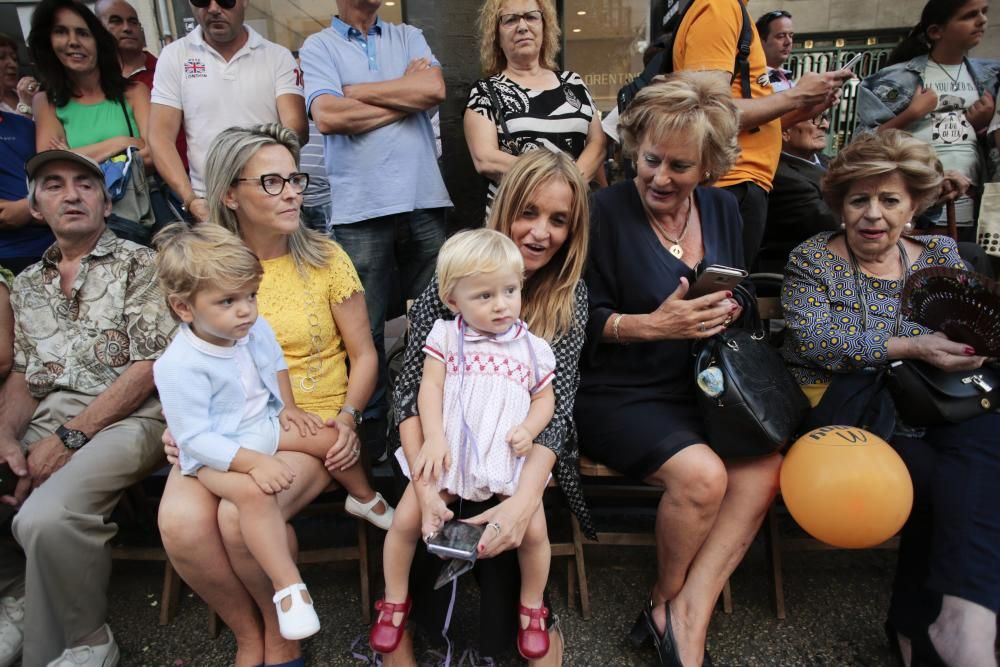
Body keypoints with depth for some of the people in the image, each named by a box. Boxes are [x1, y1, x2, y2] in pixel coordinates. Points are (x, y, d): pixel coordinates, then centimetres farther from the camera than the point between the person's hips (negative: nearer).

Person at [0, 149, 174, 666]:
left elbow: (149, 367, -8)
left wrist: (67, 439, -13)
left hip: (128, 416, -6)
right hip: (46, 418, 6)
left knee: (46, 517, -31)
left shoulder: (138, 265, 1)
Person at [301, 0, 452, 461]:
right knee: (363, 326, 3)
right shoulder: (317, 47, 9)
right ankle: (371, 422, 19)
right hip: (359, 209, -2)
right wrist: (406, 96, -2)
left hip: (424, 201, 3)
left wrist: (355, 90, -1)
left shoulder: (408, 37, 17)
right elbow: (328, 116, -10)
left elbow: (434, 89, -3)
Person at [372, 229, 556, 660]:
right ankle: (395, 603, 20)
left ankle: (531, 609, 18)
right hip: (449, 453, 0)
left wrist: (529, 429, -12)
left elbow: (544, 400, 9)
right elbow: (430, 388, -4)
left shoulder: (533, 348, 5)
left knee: (534, 530, -12)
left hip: (510, 457, 0)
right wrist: (434, 439, -18)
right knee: (406, 521, -8)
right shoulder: (445, 336, 3)